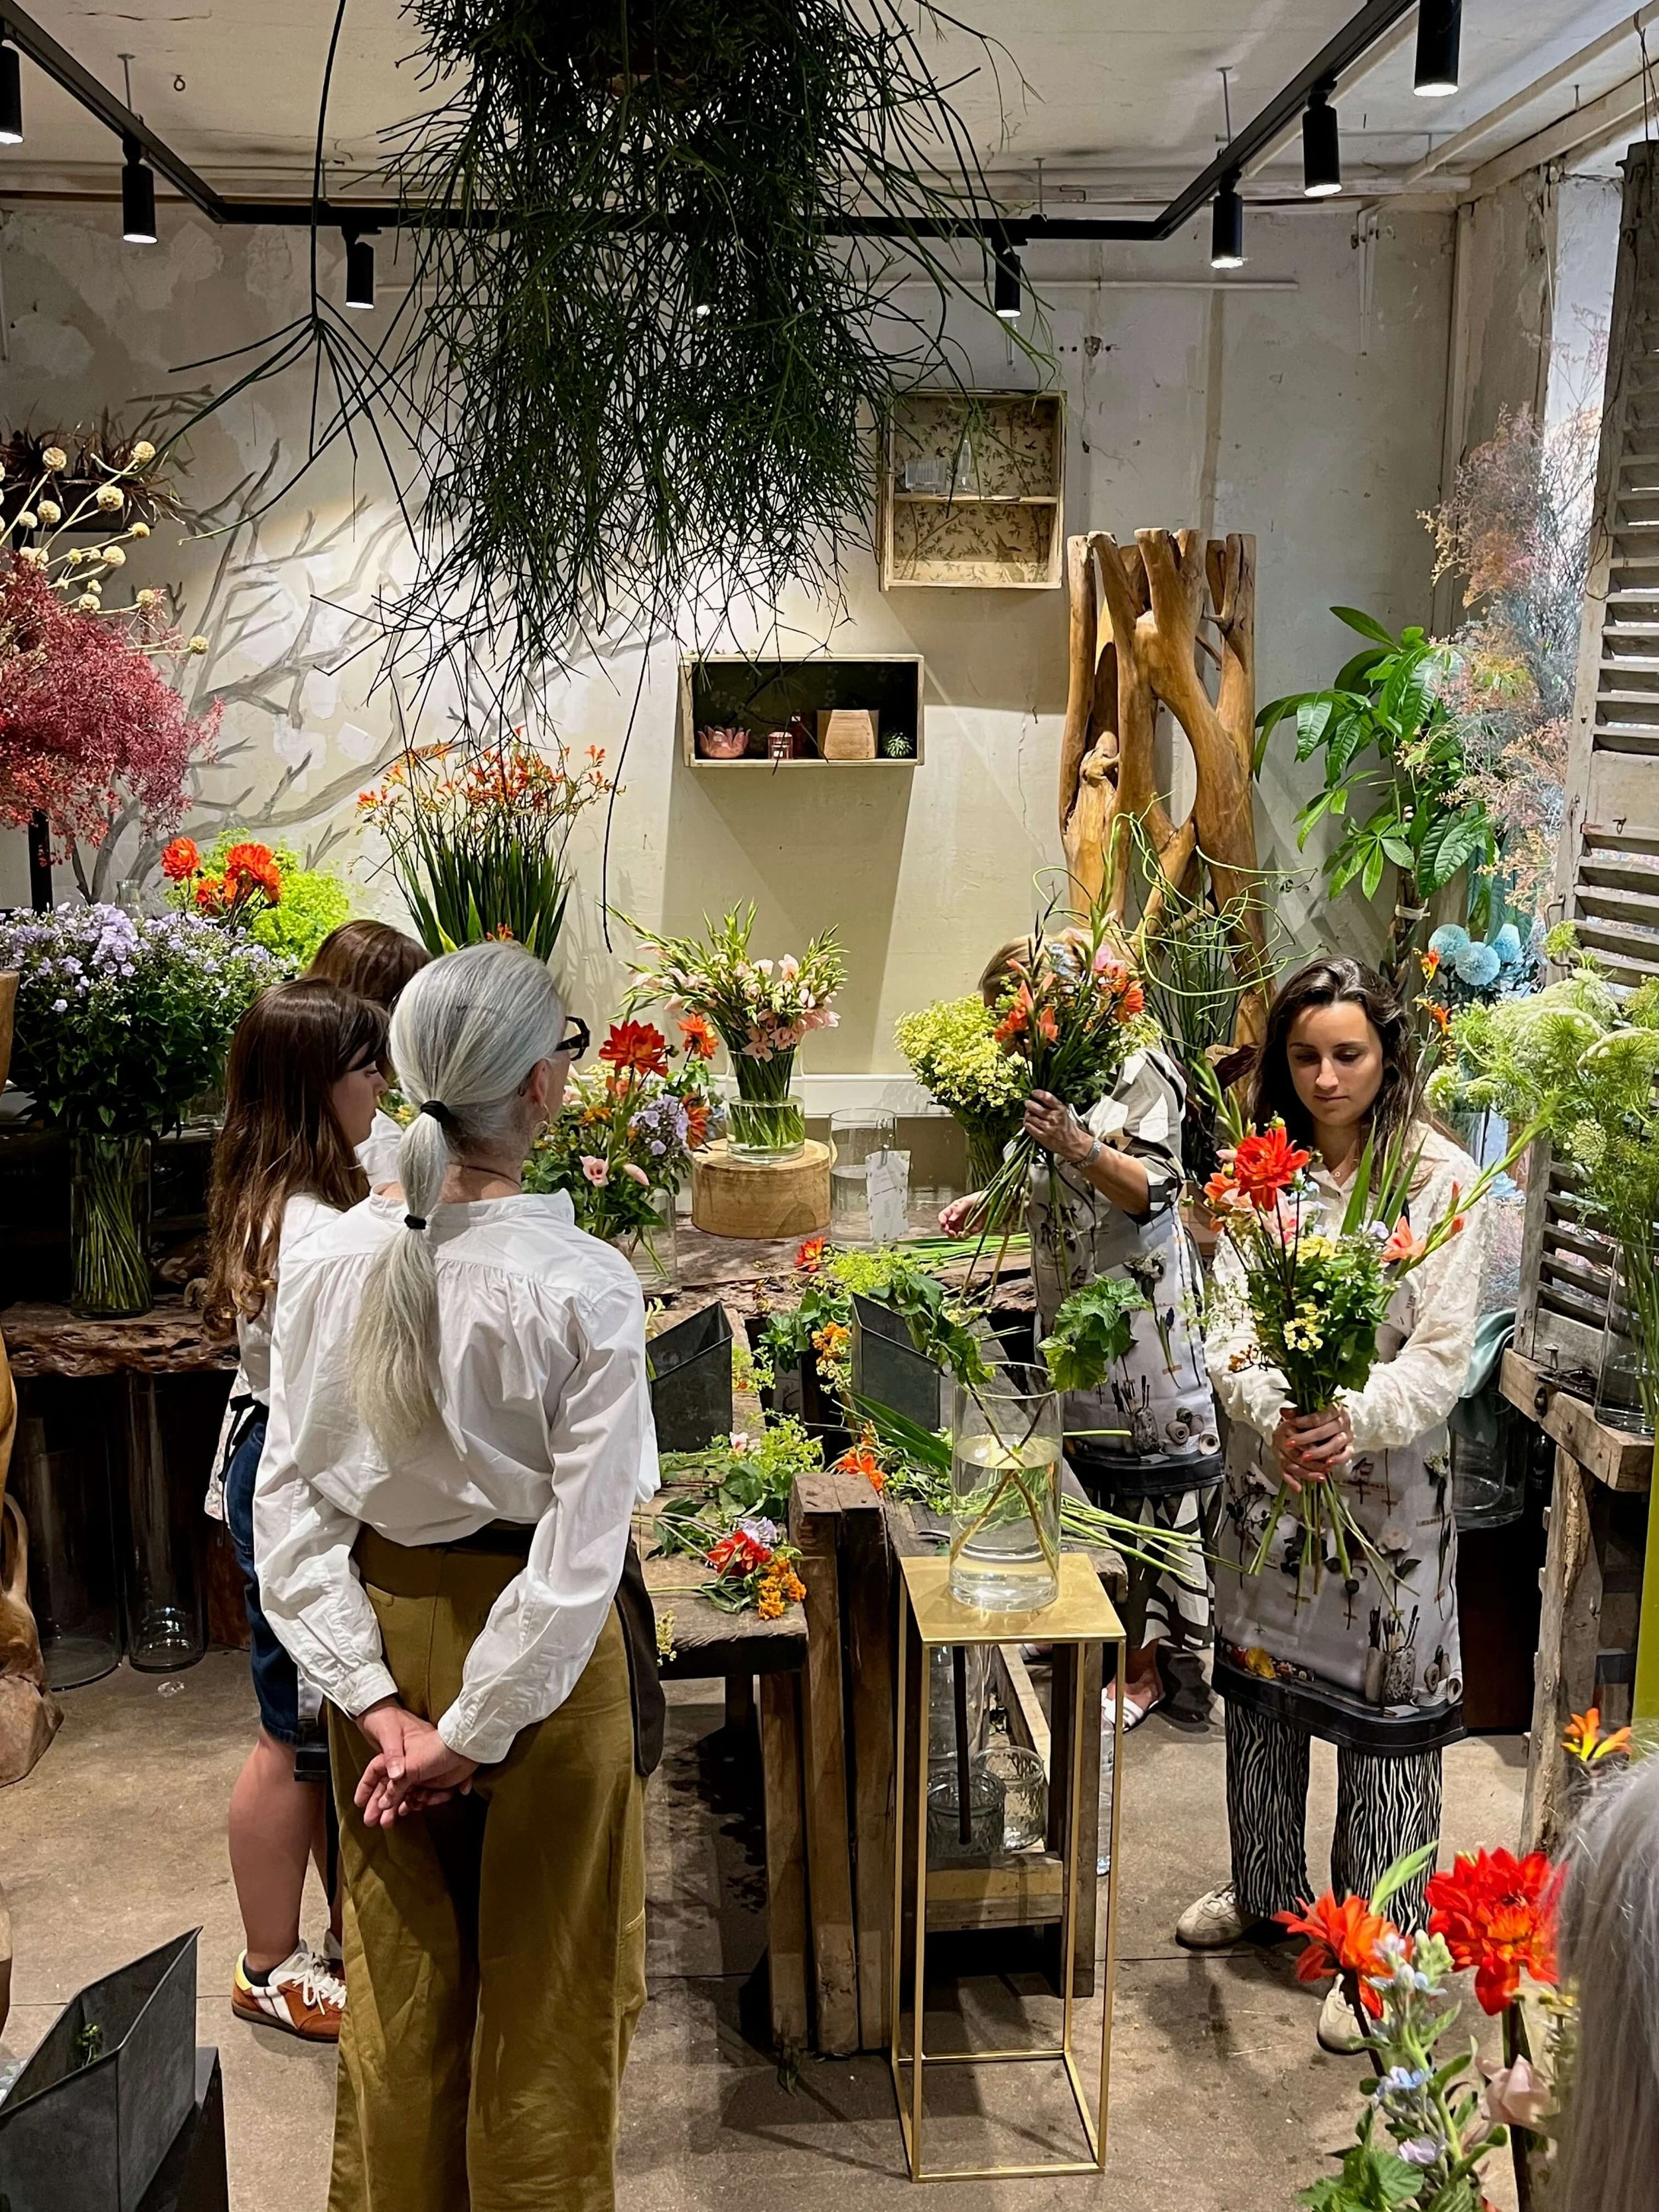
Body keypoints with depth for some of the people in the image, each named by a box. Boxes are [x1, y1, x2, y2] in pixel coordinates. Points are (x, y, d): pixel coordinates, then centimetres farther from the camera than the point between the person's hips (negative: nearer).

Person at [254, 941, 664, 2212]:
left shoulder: (330, 1261, -10)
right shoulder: (584, 1287, -23)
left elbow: (294, 1507, -8)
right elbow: (582, 1548, -23)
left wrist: (371, 1696, -5)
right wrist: (475, 1728, -13)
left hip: (385, 1627, 5)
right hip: (536, 1647, -4)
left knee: (402, 1965, 24)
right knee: (548, 1974, 18)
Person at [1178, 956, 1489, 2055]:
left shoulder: (1442, 1179, -10)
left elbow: (1443, 1356, -13)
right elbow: (1230, 1319, -6)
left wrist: (1352, 1421, -29)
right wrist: (1272, 1417, -24)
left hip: (1392, 1483, -4)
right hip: (1269, 1470, 4)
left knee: (1386, 1714, 3)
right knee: (1261, 1683, 18)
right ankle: (1266, 1889, 40)